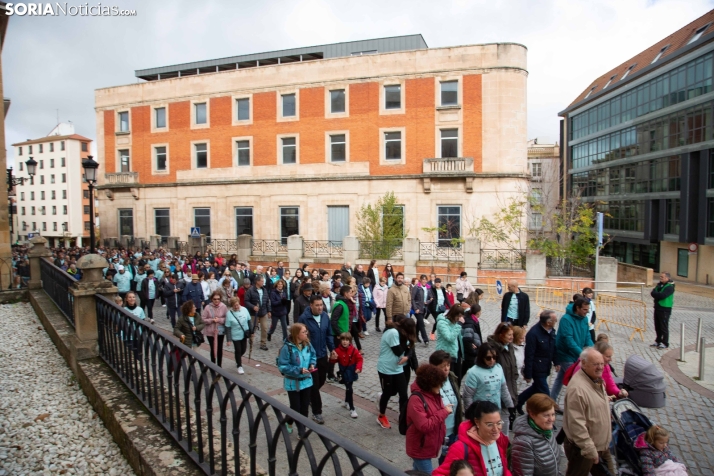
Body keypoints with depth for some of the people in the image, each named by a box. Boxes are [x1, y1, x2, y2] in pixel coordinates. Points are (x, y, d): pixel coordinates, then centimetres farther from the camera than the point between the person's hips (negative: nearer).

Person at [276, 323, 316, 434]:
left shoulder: (307, 344, -7)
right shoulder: (287, 348, -26)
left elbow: (312, 355, 10)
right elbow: (283, 366, -23)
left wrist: (312, 364, -10)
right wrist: (299, 370, -26)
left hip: (306, 380, 5)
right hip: (293, 383, -5)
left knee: (305, 406, 15)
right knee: (295, 407, 9)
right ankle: (288, 423, 40)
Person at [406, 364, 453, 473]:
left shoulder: (434, 394, 0)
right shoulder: (416, 399, -26)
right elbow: (424, 426, -29)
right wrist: (444, 412, -25)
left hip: (428, 446, 8)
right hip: (420, 448, -8)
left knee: (418, 472, 23)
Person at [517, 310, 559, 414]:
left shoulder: (551, 330, -3)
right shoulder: (533, 334, -26)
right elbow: (529, 355, -22)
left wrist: (556, 362, 13)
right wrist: (528, 374, -18)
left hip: (545, 367, 9)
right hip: (537, 369, -9)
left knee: (537, 387, 23)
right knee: (544, 394, 0)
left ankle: (518, 401, 41)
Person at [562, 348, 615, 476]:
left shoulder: (597, 380, 4)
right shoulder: (577, 388, -29)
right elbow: (577, 424, -29)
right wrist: (590, 450, -23)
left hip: (602, 445, 9)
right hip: (583, 449, -9)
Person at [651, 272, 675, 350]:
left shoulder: (669, 287, -13)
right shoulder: (659, 284, 12)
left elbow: (662, 295, -24)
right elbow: (652, 293, 4)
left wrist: (655, 294, -9)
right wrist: (658, 294, -15)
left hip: (665, 309, -8)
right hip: (657, 308, 8)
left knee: (664, 327, -2)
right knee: (657, 326, 14)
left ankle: (665, 343, 6)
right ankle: (658, 341, 25)